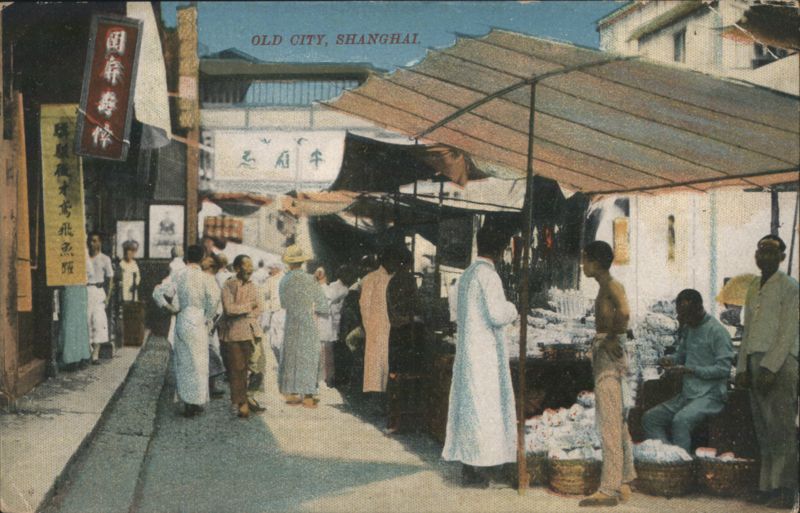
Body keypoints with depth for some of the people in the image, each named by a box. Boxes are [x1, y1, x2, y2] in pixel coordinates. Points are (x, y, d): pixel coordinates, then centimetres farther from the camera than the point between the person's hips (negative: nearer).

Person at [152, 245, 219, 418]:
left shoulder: (178, 276, 2)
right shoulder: (205, 277, -9)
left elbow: (158, 292, 0)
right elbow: (214, 297, -24)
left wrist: (169, 307, 6)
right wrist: (208, 318, -11)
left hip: (182, 321, 3)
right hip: (198, 322, -3)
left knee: (183, 363, 12)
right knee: (198, 363, 7)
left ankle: (187, 403, 18)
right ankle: (196, 404, 11)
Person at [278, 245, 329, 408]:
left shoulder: (284, 281, 0)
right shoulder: (309, 280, -12)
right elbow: (323, 306, -7)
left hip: (291, 325, 4)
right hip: (308, 325, -3)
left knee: (291, 358, 12)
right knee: (308, 358, 4)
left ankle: (292, 394, 13)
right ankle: (308, 397, 5)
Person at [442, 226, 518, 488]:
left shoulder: (466, 275, 13)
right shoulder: (487, 275, -14)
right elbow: (497, 315, -19)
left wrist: (503, 308, 20)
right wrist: (512, 308, 0)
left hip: (466, 347, 9)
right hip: (486, 351, -9)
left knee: (468, 405, 11)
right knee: (486, 407, -4)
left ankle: (468, 466, 15)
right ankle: (482, 470, -1)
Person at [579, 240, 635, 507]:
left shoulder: (612, 286, -12)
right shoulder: (605, 288, 18)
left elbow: (624, 313, -31)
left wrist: (612, 339, -20)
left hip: (609, 355, -10)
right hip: (604, 355, 10)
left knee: (609, 423, -10)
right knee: (617, 421, 14)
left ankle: (609, 489, -9)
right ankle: (623, 483, 23)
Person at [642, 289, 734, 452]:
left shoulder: (717, 331, -11)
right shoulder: (687, 329, 14)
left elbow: (724, 368, -16)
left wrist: (690, 370, -20)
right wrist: (669, 360, 4)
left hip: (710, 396, -8)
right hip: (687, 395, 9)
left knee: (681, 420, -35)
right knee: (650, 418, -6)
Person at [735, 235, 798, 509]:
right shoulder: (753, 289, 18)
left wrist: (770, 367, -16)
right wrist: (742, 367, 11)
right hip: (755, 362, 7)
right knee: (763, 429, 8)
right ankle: (767, 486, 12)